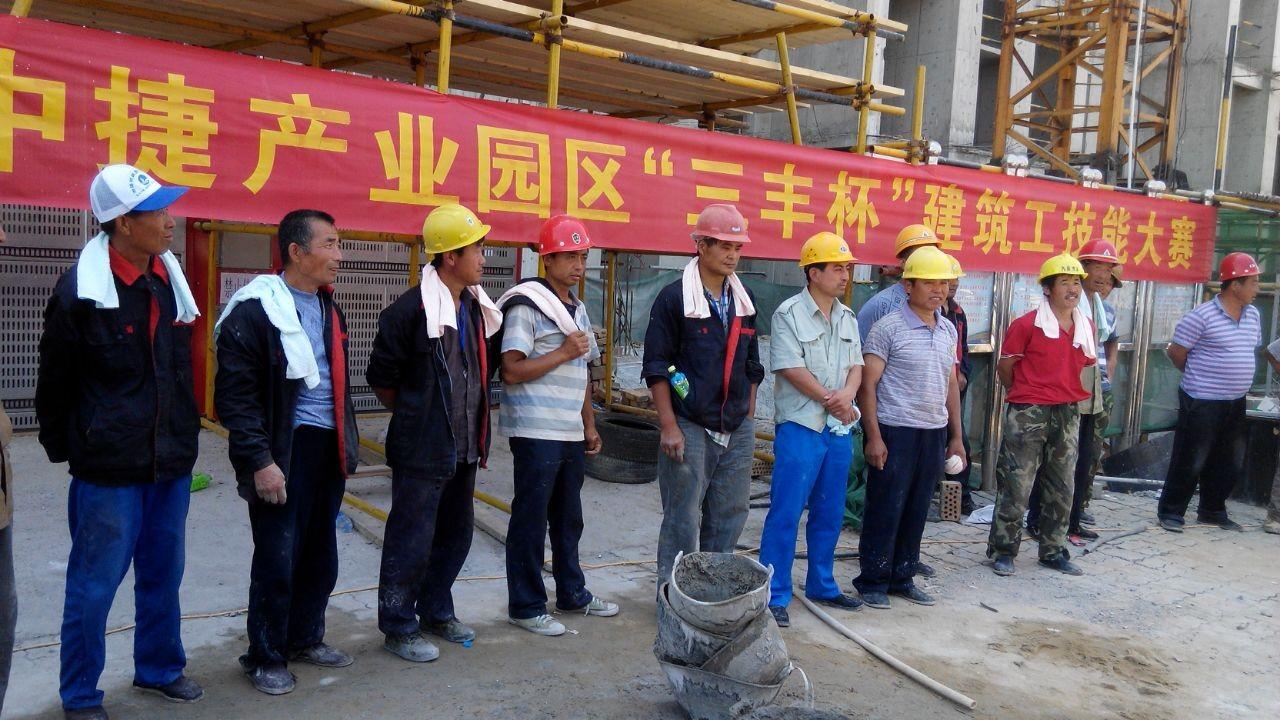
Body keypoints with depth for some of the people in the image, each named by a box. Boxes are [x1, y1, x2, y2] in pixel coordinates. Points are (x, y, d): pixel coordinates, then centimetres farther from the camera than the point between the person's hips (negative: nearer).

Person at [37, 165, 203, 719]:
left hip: (171, 464, 6)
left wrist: (185, 437, 14)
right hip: (108, 468, -6)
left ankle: (159, 669, 35)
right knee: (94, 584, 6)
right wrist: (62, 449, 4)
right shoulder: (80, 291, -13)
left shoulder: (170, 283, 5)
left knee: (163, 576, 17)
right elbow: (54, 382, -4)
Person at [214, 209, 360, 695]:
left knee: (320, 556, 15)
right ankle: (265, 657, 19)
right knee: (277, 560, 2)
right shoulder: (255, 310, -12)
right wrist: (259, 461, -18)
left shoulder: (327, 308, 14)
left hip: (328, 450, 7)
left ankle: (305, 638, 34)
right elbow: (234, 396, -14)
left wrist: (347, 445, 19)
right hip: (284, 453, -7)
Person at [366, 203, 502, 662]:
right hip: (422, 451, -8)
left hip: (464, 449, 8)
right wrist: (415, 416, 2)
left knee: (456, 534, 18)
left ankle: (436, 613, 35)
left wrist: (473, 426, 15)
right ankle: (398, 628, 17)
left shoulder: (475, 307, 9)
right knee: (411, 541, 2)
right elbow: (381, 379, -10)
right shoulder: (411, 310, -16)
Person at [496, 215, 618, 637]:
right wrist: (564, 352, -16)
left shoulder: (577, 309, 16)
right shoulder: (527, 306, -10)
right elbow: (511, 371, -17)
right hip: (536, 432, -8)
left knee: (568, 518, 17)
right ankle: (526, 607, 11)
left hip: (571, 434, 8)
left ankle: (572, 593, 30)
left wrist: (590, 425, 18)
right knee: (530, 521, 1)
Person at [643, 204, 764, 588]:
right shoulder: (674, 298, -6)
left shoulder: (744, 299, 11)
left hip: (737, 430, 6)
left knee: (730, 516, 12)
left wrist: (749, 419, 14)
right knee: (682, 520, 1)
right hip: (689, 428, -6)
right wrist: (669, 426, -12)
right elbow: (656, 366, -7)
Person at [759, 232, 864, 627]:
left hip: (839, 429, 7)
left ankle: (822, 585, 28)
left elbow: (856, 365, 9)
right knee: (786, 512, -4)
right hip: (800, 426, -7)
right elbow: (791, 368, -14)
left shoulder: (847, 318, 13)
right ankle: (775, 596, 4)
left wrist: (847, 395, -12)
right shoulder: (789, 313, -8)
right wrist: (830, 400, -12)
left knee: (829, 514, 14)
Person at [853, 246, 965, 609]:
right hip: (895, 433, -6)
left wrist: (956, 437, 15)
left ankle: (902, 577, 24)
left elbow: (951, 385, 17)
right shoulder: (887, 328, -8)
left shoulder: (949, 330, 12)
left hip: (935, 433, 6)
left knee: (916, 512, 12)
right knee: (885, 511, 1)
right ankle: (873, 581, 13)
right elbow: (868, 385, -9)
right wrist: (873, 436, -14)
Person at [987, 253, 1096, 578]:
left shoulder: (1087, 328, 6)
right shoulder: (1027, 325, -11)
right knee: (1016, 485, -2)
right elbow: (1004, 367, -3)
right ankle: (1003, 551, 10)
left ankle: (1053, 551, 26)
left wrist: (1070, 396, 6)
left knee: (1061, 488, 14)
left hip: (1068, 414, 6)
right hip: (1028, 415, -6)